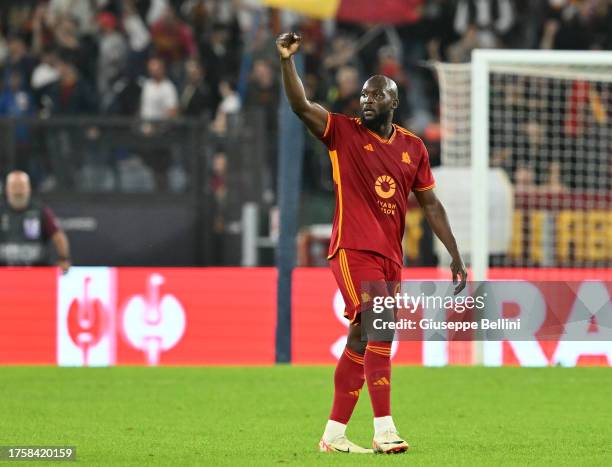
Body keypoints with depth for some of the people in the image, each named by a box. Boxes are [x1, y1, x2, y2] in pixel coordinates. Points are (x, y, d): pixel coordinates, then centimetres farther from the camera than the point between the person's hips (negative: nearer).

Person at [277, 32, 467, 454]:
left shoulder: (413, 147, 11)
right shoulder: (344, 133, 1)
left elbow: (430, 204, 15)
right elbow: (301, 105, -13)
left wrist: (455, 256, 12)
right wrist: (287, 60, -27)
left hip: (391, 257, 5)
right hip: (354, 249, -5)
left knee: (362, 339, 7)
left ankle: (334, 434, 14)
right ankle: (385, 431, -23)